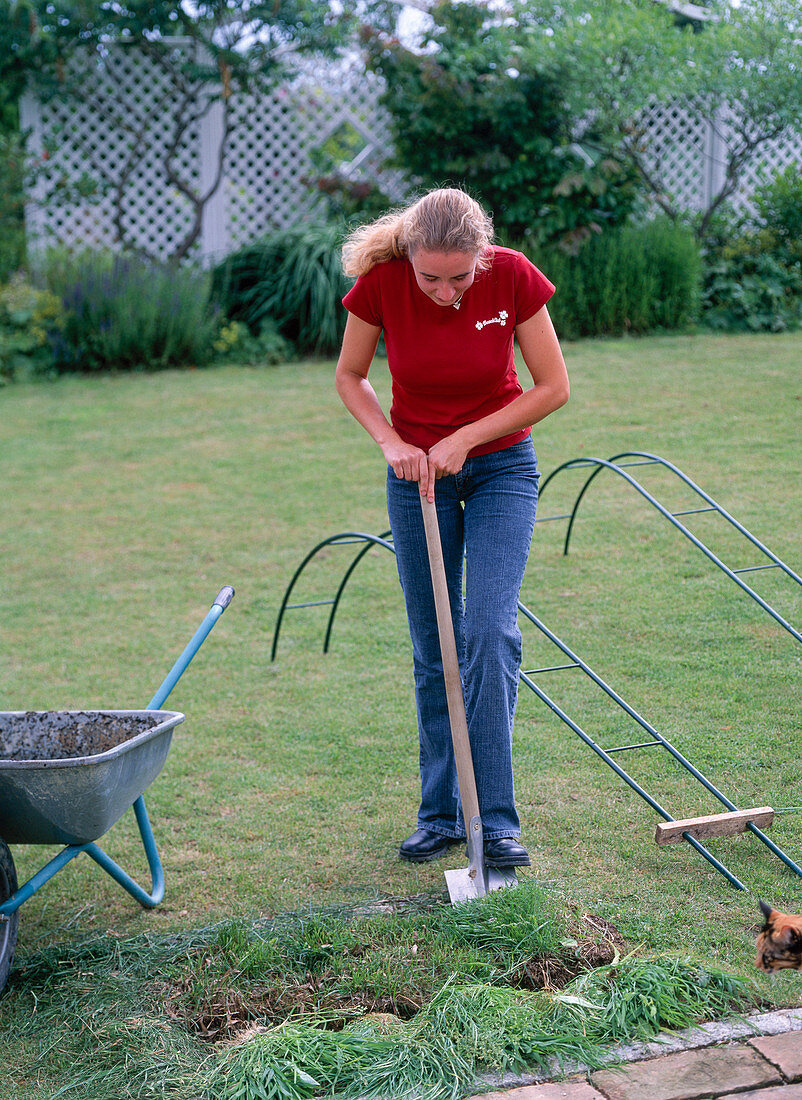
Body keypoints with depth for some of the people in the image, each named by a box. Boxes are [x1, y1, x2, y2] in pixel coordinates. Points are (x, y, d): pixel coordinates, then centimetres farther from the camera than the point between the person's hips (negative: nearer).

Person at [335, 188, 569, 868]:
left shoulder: (513, 277, -21)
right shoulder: (381, 280, -18)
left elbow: (553, 388, -11)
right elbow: (349, 377, -1)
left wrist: (464, 438, -16)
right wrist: (393, 444, -15)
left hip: (501, 466, -1)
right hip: (418, 471, 2)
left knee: (491, 633, -14)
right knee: (433, 650, 6)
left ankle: (496, 819, -8)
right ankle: (441, 812, 17)